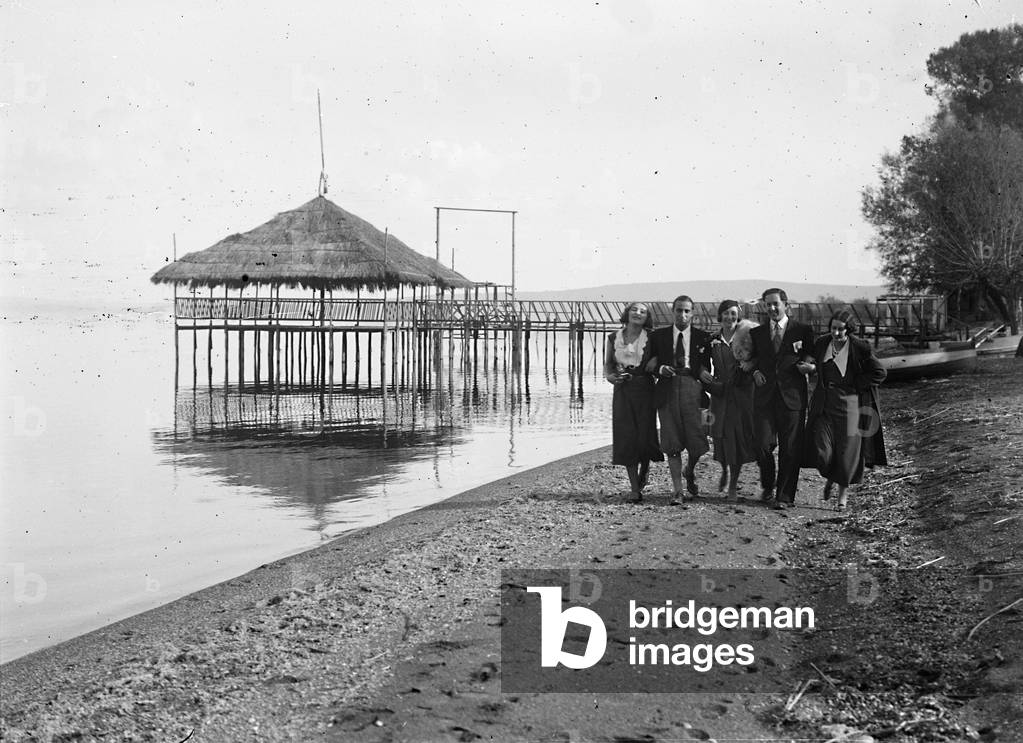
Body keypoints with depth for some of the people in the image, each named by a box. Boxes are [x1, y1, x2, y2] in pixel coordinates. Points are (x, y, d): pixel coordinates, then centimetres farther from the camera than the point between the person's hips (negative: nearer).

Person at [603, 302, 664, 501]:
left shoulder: (651, 338, 0)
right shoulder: (614, 338, 7)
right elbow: (608, 364, 15)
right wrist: (610, 376, -3)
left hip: (645, 390, -2)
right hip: (622, 390, 2)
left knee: (645, 435, -2)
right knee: (626, 438, -3)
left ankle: (643, 474, 31)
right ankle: (635, 488, 4)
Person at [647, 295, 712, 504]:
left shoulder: (703, 337, 9)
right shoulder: (659, 336, 11)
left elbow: (706, 369, 10)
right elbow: (649, 364, 13)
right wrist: (660, 368, -7)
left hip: (692, 388, 0)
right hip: (667, 389, 0)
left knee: (696, 440, -3)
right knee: (672, 443, -2)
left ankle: (689, 472, 30)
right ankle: (677, 490, 4)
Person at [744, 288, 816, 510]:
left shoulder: (802, 331, 5)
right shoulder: (757, 333, 13)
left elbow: (812, 359, 9)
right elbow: (753, 360, 21)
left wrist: (810, 366, -13)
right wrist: (755, 371, 0)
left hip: (792, 397, -2)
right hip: (765, 396, 2)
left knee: (790, 449, -1)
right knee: (763, 445, -5)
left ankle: (785, 496, 8)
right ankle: (768, 486, 20)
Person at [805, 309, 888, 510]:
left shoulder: (859, 348, -11)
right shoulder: (821, 343, 1)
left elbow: (880, 373, -5)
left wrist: (854, 384, -7)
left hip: (849, 403, -2)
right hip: (824, 404, 3)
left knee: (847, 451, 0)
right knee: (821, 450, -7)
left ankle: (843, 493, 21)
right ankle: (830, 478, 26)